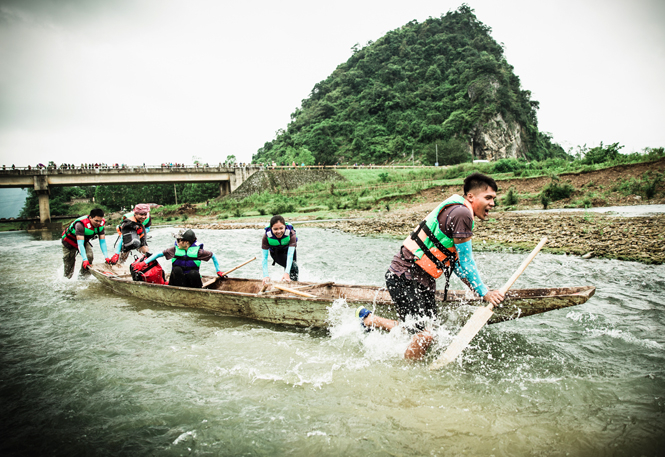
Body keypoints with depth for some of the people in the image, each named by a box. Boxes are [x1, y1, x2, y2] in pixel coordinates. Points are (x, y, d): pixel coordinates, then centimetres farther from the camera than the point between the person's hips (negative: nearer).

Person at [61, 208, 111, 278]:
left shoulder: (101, 224, -21)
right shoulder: (81, 224, -39)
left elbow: (102, 242, -17)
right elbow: (80, 243, -43)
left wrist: (106, 257, -26)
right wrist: (85, 260, -50)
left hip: (84, 241, 4)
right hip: (69, 241, -4)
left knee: (90, 256, -20)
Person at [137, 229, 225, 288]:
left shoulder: (197, 251, -9)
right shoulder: (175, 250, -3)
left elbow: (213, 256, 3)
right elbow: (159, 254, 2)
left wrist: (218, 271, 4)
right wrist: (144, 263, -5)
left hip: (192, 280, -2)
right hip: (178, 279, 2)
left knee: (193, 273, -32)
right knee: (176, 269, -26)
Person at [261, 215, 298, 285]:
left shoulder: (291, 233, -34)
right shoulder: (266, 236, -31)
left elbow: (290, 254, -41)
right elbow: (264, 257, -28)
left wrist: (287, 273, -51)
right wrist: (265, 276, -37)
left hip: (288, 250, 2)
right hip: (276, 253, -1)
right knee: (293, 266, -24)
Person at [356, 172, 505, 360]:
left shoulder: (458, 212, 15)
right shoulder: (461, 213, -17)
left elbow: (456, 263, 18)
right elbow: (466, 262, -13)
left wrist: (479, 288, 10)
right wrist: (485, 293, -3)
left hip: (424, 281, 11)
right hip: (403, 278, -11)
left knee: (421, 330, 16)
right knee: (425, 336, -15)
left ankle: (369, 319, 31)